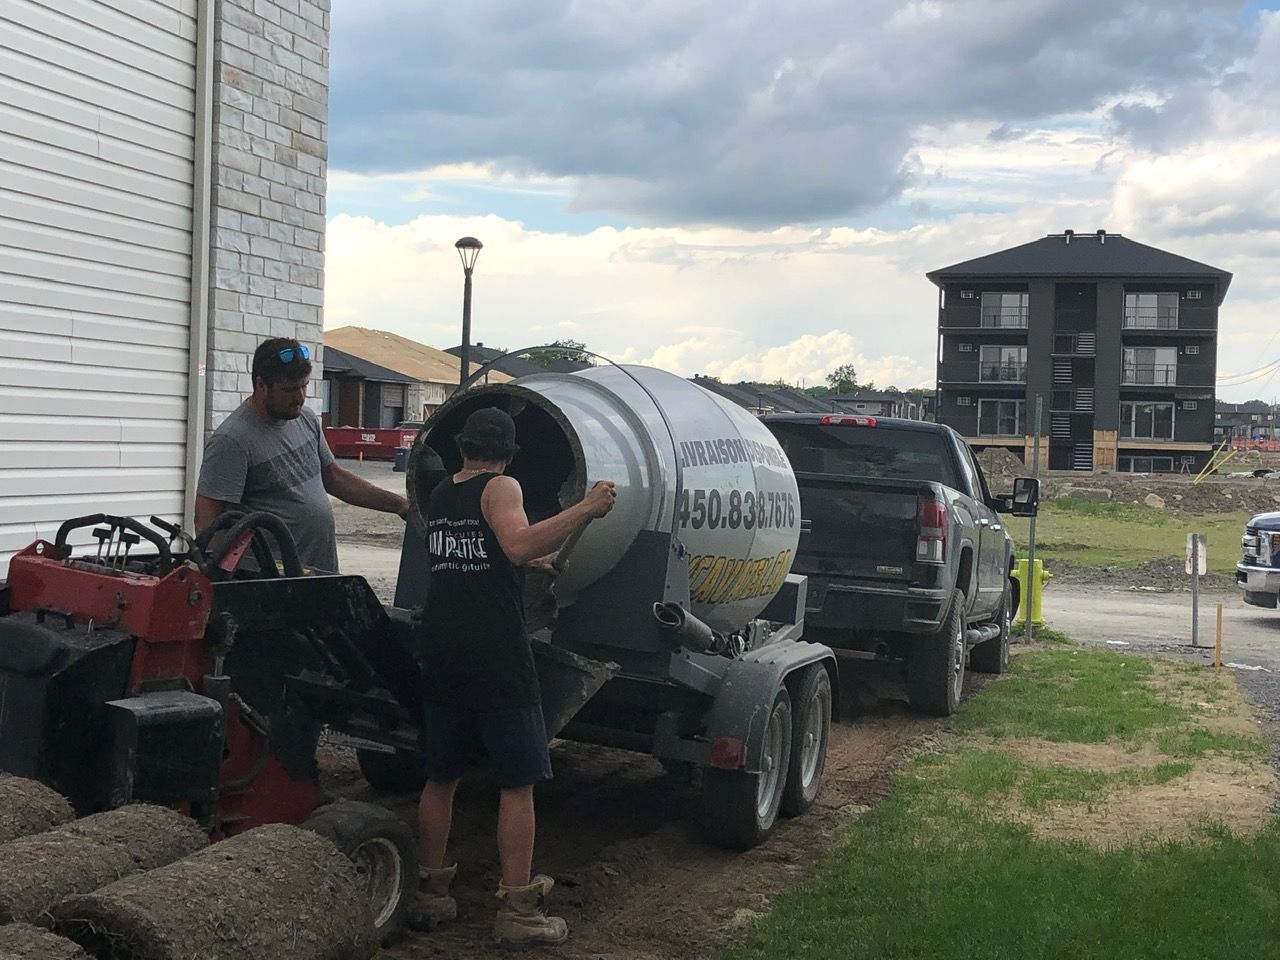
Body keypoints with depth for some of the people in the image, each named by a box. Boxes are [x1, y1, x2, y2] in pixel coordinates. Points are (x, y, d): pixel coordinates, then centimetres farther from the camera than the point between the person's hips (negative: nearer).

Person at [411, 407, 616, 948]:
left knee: (440, 778, 16)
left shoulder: (438, 497, 17)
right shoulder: (500, 488, -6)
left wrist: (531, 563, 42)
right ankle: (517, 913, 1)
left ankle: (430, 895, 22)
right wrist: (586, 510, -24)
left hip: (442, 653, 7)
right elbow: (518, 544, -26)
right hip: (496, 657, -7)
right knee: (518, 784, 0)